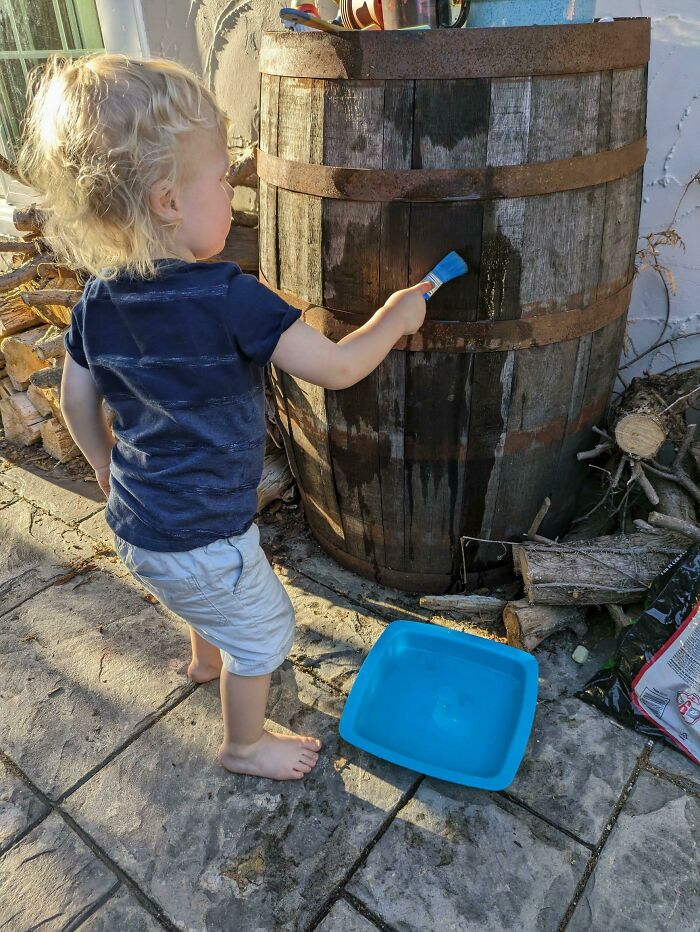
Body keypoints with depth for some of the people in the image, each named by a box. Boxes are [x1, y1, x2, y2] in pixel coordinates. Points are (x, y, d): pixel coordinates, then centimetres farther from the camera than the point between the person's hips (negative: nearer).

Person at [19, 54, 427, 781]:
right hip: (199, 541, -8)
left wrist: (106, 466, 22)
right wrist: (395, 317, -5)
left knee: (210, 598, 37)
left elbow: (76, 402, 5)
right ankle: (244, 745, 42)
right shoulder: (230, 300, -28)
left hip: (137, 524, 8)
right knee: (263, 631, 18)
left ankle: (207, 657, 66)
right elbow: (336, 369, -23)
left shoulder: (98, 301, -6)